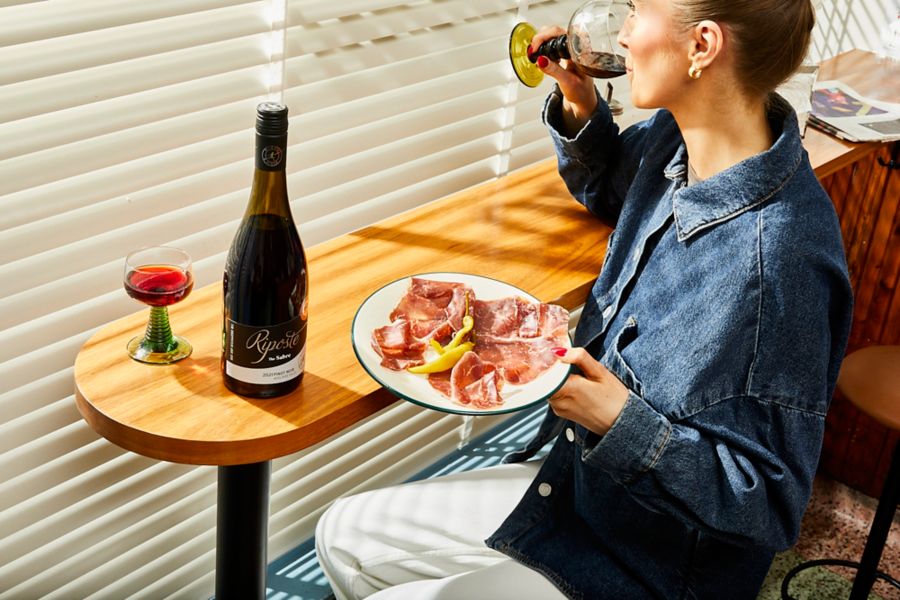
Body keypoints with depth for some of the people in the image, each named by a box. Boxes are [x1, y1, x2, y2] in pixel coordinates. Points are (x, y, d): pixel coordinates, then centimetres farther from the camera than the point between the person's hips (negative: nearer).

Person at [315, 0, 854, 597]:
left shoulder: (775, 258, -33)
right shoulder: (676, 141, -8)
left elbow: (767, 508, -25)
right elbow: (610, 190, 19)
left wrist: (625, 425, -32)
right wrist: (581, 109, 0)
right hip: (573, 481, 8)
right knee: (344, 536, 13)